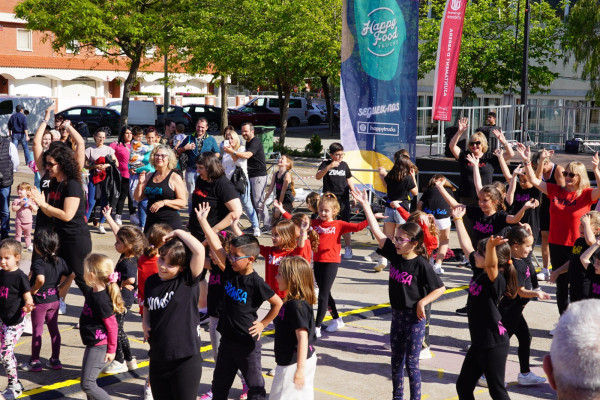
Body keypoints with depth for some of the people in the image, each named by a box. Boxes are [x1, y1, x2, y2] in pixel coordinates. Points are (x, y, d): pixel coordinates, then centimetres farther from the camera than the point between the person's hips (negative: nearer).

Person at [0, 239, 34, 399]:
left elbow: (28, 297, -13)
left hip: (15, 322, -7)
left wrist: (27, 306, -33)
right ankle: (15, 384, 24)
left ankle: (14, 385, 5)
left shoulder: (20, 276, -13)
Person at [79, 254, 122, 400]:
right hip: (92, 344, 10)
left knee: (87, 384, -6)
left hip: (98, 347, -10)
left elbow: (112, 326, -21)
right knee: (89, 381, 19)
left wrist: (111, 350, -15)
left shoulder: (101, 300, -26)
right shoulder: (91, 293, 3)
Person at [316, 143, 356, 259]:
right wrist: (329, 167, -31)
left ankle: (348, 249, 12)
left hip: (343, 199, 2)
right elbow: (318, 176, -19)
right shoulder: (326, 164, -2)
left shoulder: (344, 165, 9)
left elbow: (349, 180, 20)